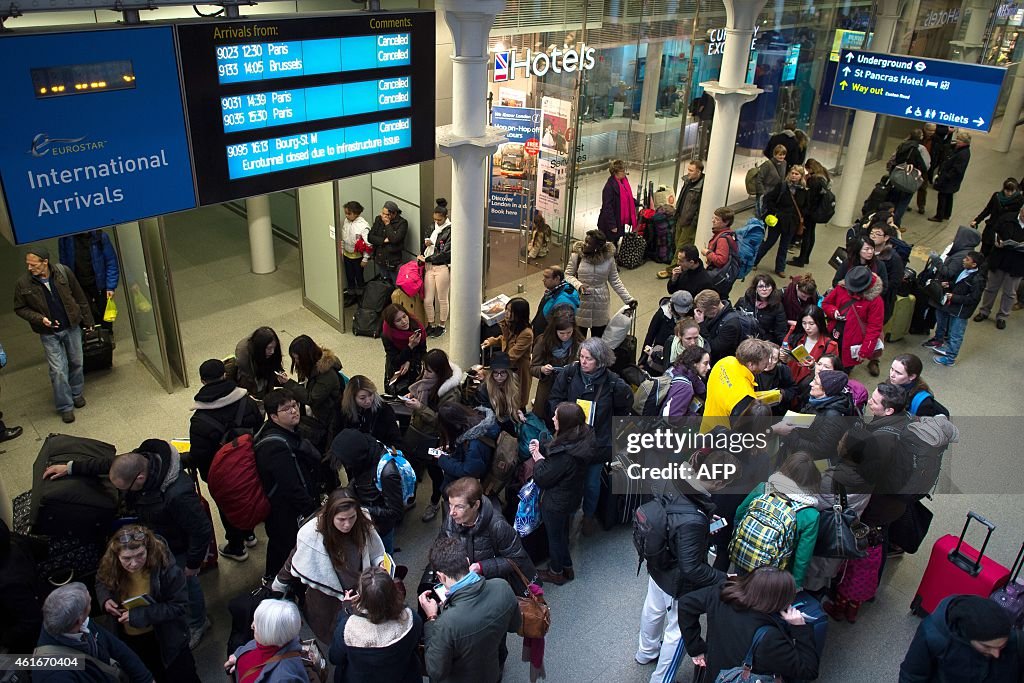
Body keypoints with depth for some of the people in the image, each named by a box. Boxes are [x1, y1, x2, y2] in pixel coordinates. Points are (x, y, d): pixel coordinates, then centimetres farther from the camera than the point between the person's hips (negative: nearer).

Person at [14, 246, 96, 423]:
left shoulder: (63, 272, -12)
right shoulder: (23, 283, -13)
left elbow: (80, 298, -1)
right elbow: (20, 308, 0)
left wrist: (88, 321, 4)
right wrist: (40, 319, -17)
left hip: (72, 327, 1)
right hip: (49, 333, -1)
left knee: (76, 363, 16)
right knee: (58, 370, -1)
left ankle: (77, 393, 39)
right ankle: (65, 407, 12)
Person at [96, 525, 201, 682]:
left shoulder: (165, 566, -32)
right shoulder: (110, 566, -20)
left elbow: (180, 606, -26)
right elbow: (101, 582, 5)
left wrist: (141, 615, -32)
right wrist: (105, 599, -17)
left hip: (166, 638, -3)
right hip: (129, 640, 3)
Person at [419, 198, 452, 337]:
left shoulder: (450, 231, -11)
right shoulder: (432, 228, 10)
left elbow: (445, 253, -16)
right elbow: (424, 247, 20)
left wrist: (426, 259, -13)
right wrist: (425, 243, -5)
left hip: (443, 267, -6)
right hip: (429, 267, 6)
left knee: (442, 299, 7)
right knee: (427, 300, 6)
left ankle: (441, 326, 22)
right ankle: (430, 325, 23)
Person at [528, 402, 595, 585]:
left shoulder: (565, 455, -39)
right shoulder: (581, 438, -13)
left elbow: (542, 479, -25)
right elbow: (554, 450, 5)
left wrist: (538, 458, -12)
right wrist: (541, 447, -9)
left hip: (556, 503, -8)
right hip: (571, 497, 8)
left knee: (555, 535, 18)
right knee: (563, 532, 28)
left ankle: (556, 572, 41)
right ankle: (566, 567, 49)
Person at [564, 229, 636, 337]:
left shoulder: (608, 257, -9)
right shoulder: (577, 255, -11)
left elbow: (615, 280, 0)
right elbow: (568, 275, -3)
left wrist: (628, 299, -4)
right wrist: (579, 285, -22)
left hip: (600, 304, 1)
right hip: (581, 304, 0)